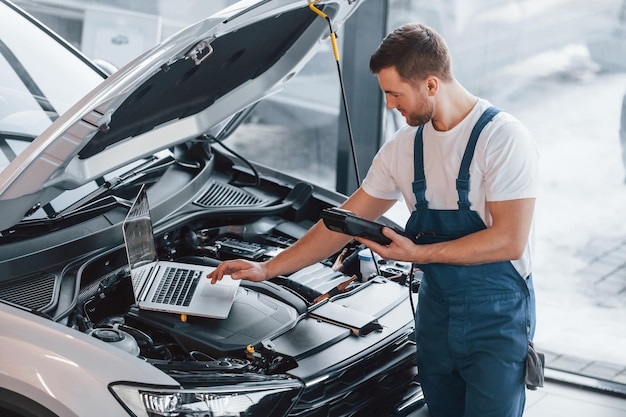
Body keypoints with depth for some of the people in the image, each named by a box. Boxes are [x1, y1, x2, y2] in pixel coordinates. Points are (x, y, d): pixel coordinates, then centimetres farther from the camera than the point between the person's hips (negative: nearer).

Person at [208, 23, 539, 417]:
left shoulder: (504, 137, -18)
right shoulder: (404, 147, 4)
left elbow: (509, 240, -22)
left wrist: (418, 253, -22)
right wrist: (267, 269, 8)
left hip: (497, 317, -6)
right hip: (436, 310, 6)